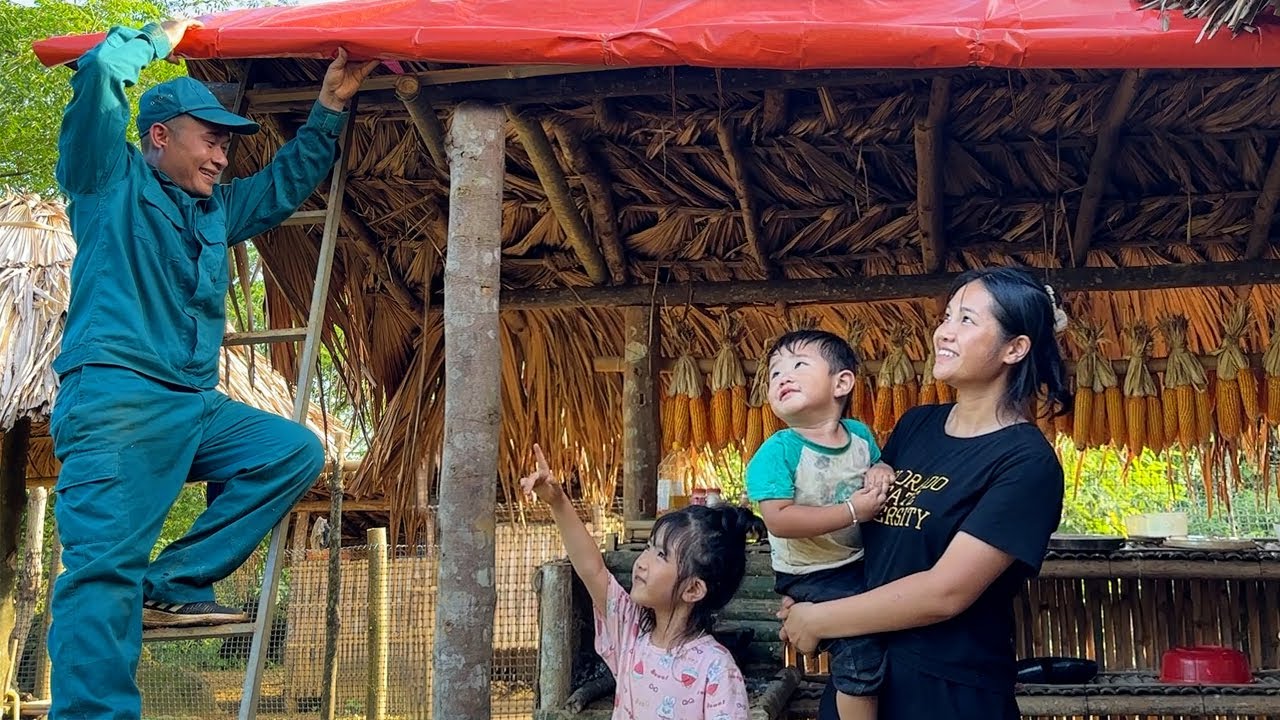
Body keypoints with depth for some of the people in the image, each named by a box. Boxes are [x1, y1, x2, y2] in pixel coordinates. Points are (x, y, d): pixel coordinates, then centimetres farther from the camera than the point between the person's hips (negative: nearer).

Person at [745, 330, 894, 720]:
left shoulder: (860, 434, -2)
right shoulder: (779, 450, -21)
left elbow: (875, 464, 19)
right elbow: (779, 520, -30)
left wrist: (882, 471, -6)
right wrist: (852, 511, -29)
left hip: (861, 560, 7)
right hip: (810, 576, -6)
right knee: (861, 650, -17)